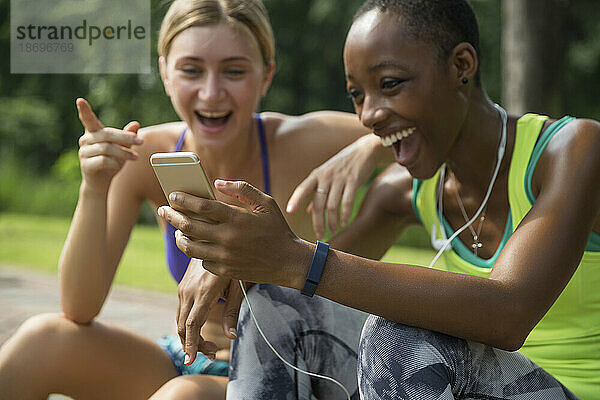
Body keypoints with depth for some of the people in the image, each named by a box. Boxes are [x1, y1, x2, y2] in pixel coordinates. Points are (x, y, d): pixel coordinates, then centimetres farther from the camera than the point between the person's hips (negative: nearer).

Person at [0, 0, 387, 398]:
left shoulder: (297, 144, -20)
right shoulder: (147, 155, -11)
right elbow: (80, 309, -15)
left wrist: (361, 153, -42)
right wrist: (94, 189, -30)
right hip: (187, 367, 3)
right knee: (42, 340, -21)